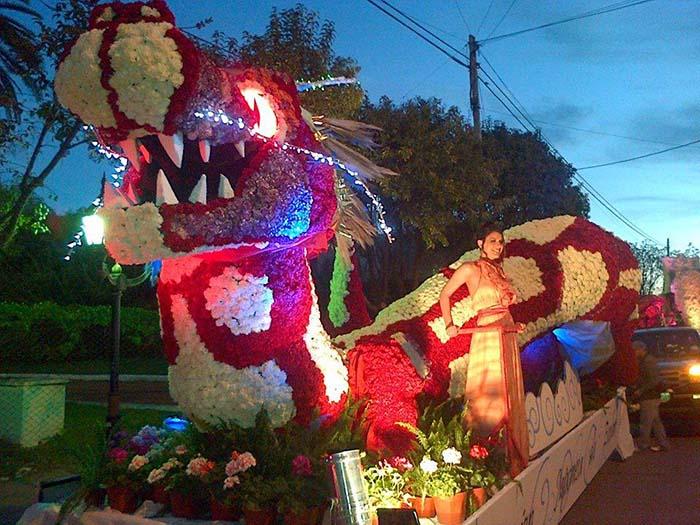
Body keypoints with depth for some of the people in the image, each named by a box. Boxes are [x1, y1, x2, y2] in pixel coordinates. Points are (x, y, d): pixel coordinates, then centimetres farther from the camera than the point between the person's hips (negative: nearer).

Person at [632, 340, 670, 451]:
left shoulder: (648, 361, -19)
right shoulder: (643, 361, 13)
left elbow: (654, 380, -23)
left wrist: (640, 391, -20)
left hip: (650, 398, -10)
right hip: (650, 397, 10)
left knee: (645, 422, -1)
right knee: (655, 421, 14)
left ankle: (642, 445, 8)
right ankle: (663, 443, 20)